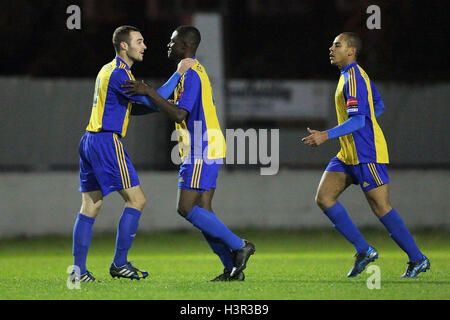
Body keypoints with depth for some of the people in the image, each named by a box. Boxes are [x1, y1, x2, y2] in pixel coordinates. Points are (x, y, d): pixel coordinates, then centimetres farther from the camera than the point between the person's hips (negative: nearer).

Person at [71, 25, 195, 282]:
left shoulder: (110, 70, 20)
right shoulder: (118, 73, -12)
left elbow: (130, 108, 25)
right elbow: (153, 101, -16)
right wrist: (178, 73, -12)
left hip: (90, 141, 10)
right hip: (107, 141, -10)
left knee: (90, 207, 7)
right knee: (136, 199, -5)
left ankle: (78, 269, 4)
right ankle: (120, 263, -6)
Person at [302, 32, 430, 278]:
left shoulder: (354, 78, -16)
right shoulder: (352, 75, 15)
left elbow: (358, 120, -24)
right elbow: (379, 107, 25)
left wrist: (327, 136, -30)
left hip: (366, 154, -10)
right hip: (348, 155, 10)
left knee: (381, 207, -6)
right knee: (323, 198, 0)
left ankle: (417, 259, 4)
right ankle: (363, 250, 3)